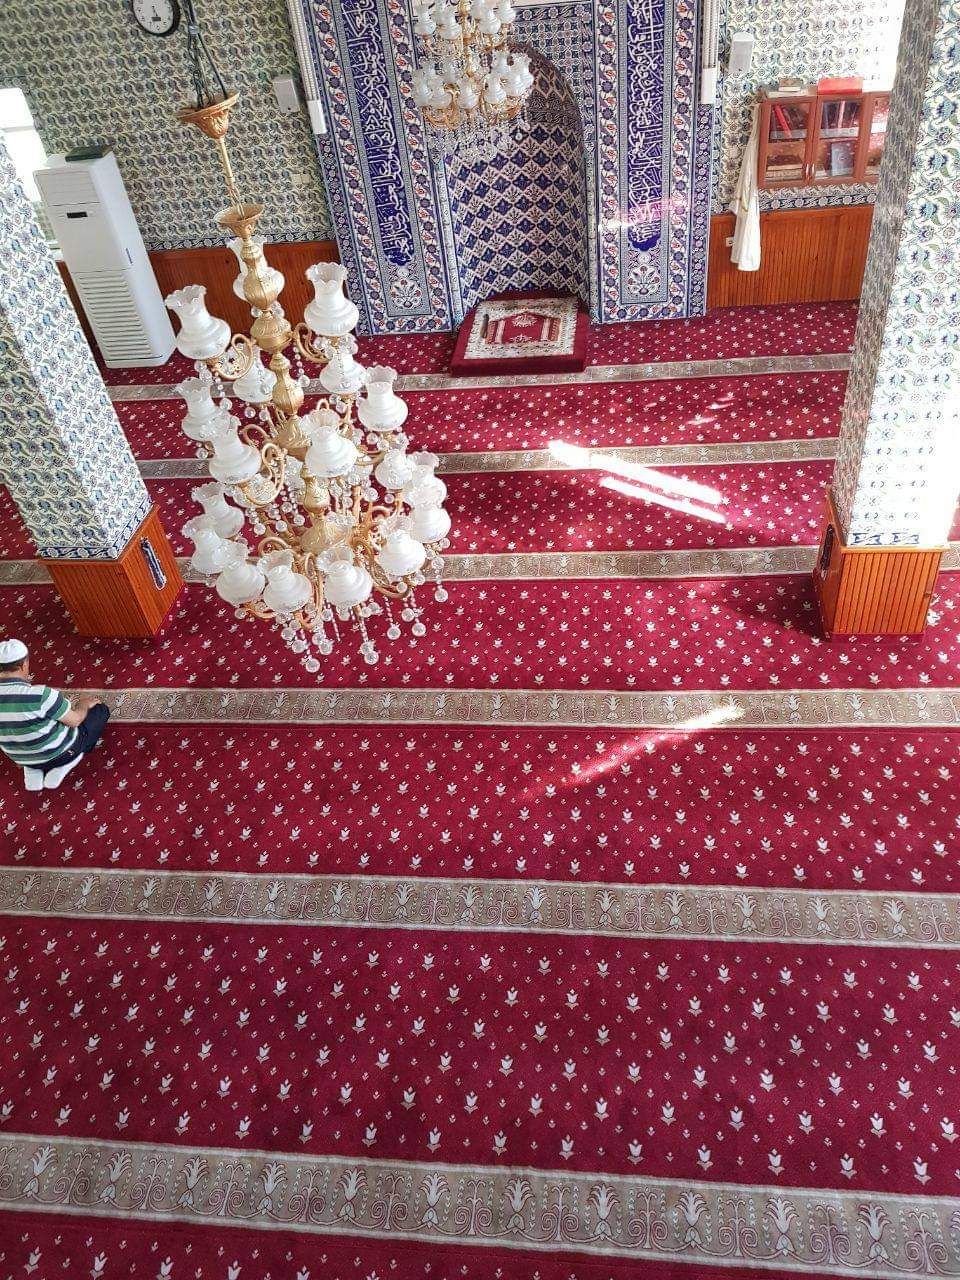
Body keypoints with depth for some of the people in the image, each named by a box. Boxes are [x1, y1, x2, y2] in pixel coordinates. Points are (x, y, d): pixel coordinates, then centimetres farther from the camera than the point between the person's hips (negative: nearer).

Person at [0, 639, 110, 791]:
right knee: (101, 710, 13)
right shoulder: (40, 695, -32)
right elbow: (74, 720, -18)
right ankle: (62, 765, 2)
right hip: (57, 752, -6)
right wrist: (83, 705, 2)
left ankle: (33, 769, 13)